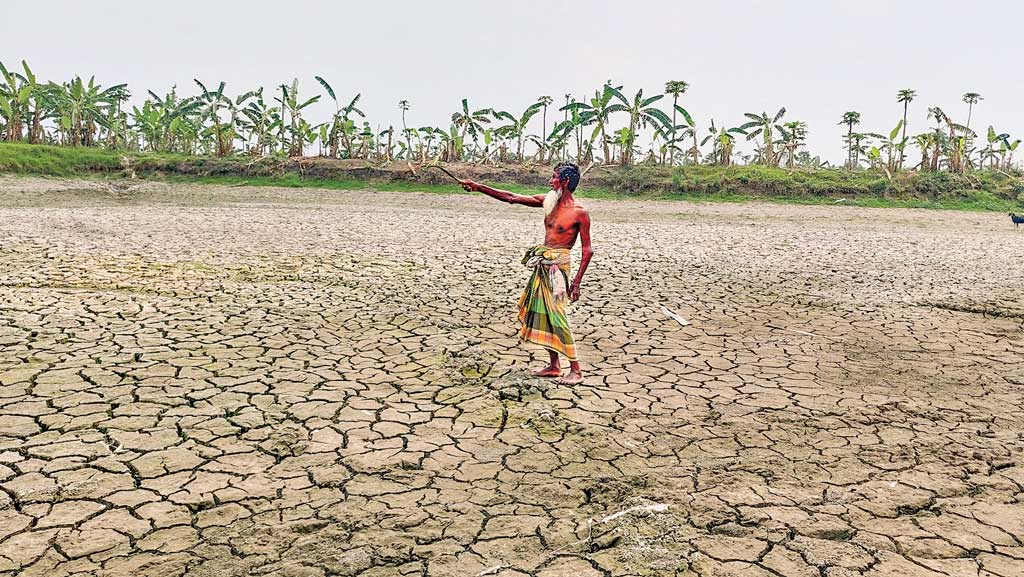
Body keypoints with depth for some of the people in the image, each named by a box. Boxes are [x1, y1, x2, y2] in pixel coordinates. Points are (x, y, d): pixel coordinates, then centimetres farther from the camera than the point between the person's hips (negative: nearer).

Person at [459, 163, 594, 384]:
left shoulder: (579, 212, -10)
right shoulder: (548, 201, 9)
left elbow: (587, 250, -9)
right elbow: (511, 198, 10)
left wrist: (577, 282, -13)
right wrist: (478, 187, 7)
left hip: (557, 267, -8)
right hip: (542, 266, 8)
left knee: (556, 317, -10)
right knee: (541, 315, 10)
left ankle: (576, 370, -3)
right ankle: (554, 366, 20)